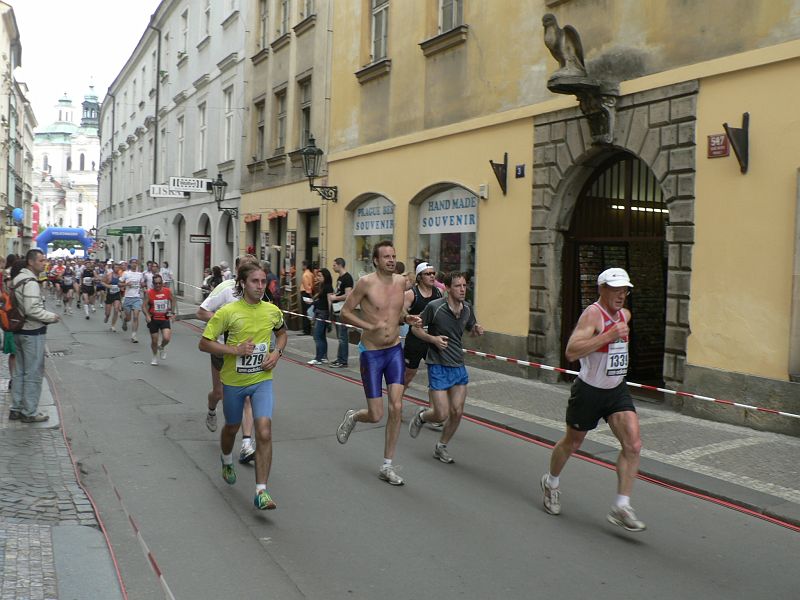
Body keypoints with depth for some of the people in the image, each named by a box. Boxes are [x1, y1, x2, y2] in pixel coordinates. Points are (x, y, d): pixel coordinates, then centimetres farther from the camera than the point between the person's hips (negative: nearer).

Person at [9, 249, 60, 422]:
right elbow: (32, 309, -26)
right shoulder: (30, 282, -19)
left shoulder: (17, 279, 12)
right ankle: (29, 412, 5)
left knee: (20, 372, 16)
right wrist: (52, 317, -14)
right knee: (33, 374, -1)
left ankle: (16, 408, 24)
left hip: (19, 330, 10)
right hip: (33, 332, -10)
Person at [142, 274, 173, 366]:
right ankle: (155, 356, 35)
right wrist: (147, 315, -24)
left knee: (166, 338, -17)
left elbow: (172, 302, 15)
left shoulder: (167, 291, -2)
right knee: (154, 341, 8)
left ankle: (162, 347, 19)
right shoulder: (149, 293, -8)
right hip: (153, 319, 0)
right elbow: (144, 306, -8)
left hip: (165, 319, 0)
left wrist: (170, 313, 10)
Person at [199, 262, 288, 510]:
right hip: (233, 380, -1)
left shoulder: (272, 311, -4)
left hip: (262, 379, 1)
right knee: (232, 427, 21)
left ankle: (261, 492, -8)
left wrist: (277, 352, -3)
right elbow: (204, 343, -11)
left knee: (264, 432, -15)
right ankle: (227, 461, 55)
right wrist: (236, 350, -22)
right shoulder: (228, 312, -14)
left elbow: (282, 334, 17)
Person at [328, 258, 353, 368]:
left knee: (343, 337, -7)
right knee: (340, 336, 13)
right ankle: (339, 358, 19)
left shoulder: (347, 278, -13)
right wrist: (333, 294, 10)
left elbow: (348, 295, -21)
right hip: (337, 310, 10)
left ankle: (342, 361, -4)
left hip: (343, 311, -10)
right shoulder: (340, 278, 16)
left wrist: (335, 298, -10)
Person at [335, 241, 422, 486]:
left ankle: (387, 466, 10)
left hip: (395, 350, 4)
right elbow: (345, 312, -8)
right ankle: (352, 417, 36)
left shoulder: (401, 281, 3)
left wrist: (406, 318, -2)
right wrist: (370, 326, -21)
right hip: (372, 353, -4)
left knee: (396, 408, -4)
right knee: (376, 415, -2)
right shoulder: (366, 282, -13)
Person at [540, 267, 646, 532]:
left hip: (617, 391, 6)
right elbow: (571, 352, -34)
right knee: (571, 443, 13)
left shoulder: (625, 314, 5)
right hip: (589, 391, -6)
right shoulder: (592, 314, -20)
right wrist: (610, 335, -37)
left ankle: (621, 507, -2)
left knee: (633, 445, -10)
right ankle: (551, 483, 40)